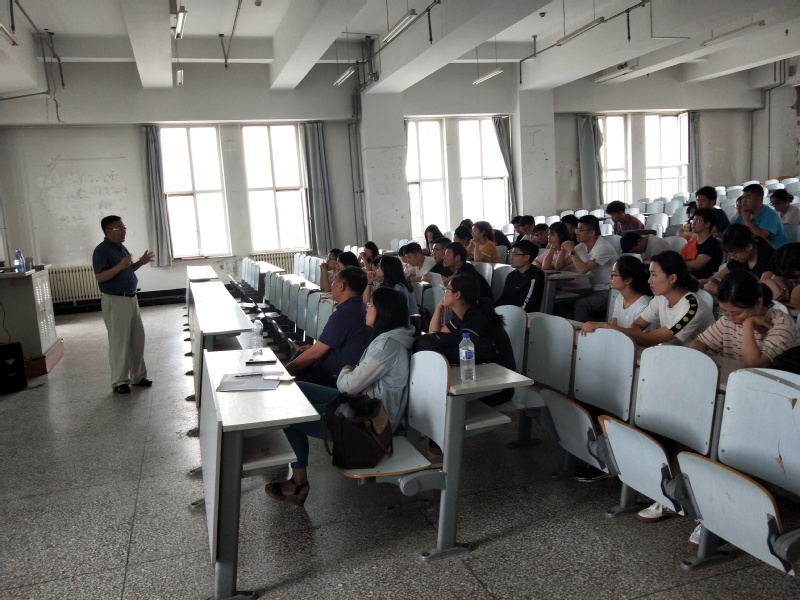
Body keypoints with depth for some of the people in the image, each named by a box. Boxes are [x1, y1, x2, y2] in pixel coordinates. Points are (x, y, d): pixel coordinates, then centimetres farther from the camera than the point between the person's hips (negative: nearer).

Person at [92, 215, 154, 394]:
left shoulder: (122, 248, 12)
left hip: (131, 298, 9)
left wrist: (140, 263, 5)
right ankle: (119, 381, 8)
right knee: (119, 341, -2)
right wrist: (121, 265, -29)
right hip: (114, 301, -8)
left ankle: (138, 376, 23)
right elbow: (99, 277, -21)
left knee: (138, 339, 12)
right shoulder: (101, 250, -14)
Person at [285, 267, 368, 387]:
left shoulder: (344, 314, -24)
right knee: (299, 354, 21)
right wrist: (315, 346, 15)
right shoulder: (360, 308, 5)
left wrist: (287, 370, -7)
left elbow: (314, 353, -19)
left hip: (335, 379, -10)